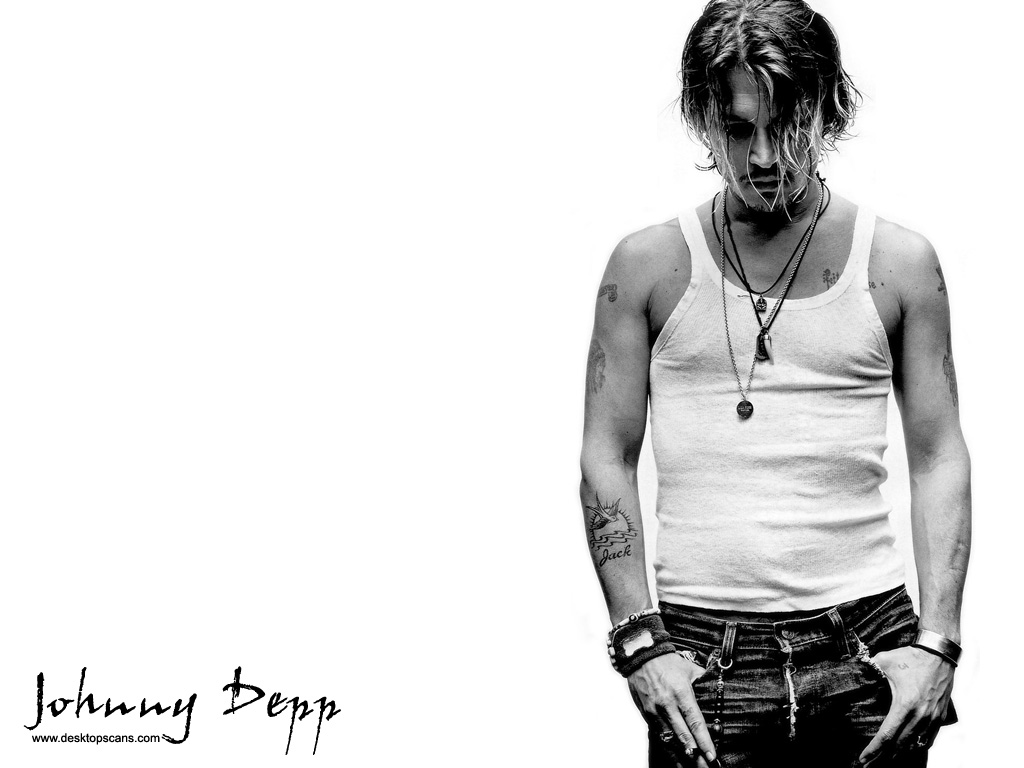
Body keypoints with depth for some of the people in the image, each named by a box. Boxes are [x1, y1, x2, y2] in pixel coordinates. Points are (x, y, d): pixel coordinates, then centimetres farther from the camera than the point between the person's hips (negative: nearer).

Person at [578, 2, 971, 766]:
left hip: (866, 647, 1)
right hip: (701, 656, 0)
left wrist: (937, 641, -4)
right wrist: (640, 640, -6)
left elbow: (940, 459, 5)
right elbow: (607, 459, 3)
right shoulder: (648, 265, 3)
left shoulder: (900, 264, 5)